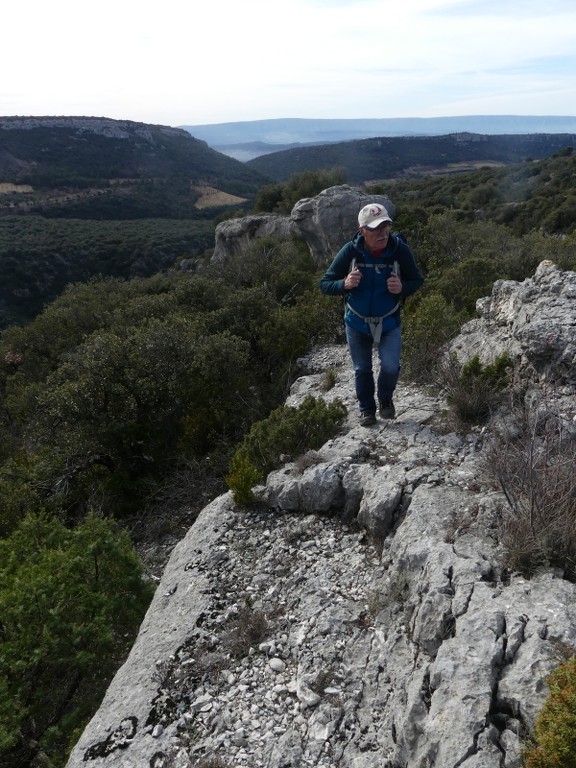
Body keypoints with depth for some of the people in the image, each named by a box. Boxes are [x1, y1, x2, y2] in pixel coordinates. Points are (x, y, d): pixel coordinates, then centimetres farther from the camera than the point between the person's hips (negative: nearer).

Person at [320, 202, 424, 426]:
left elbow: (417, 280, -4)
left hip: (389, 322, 0)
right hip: (357, 323, 1)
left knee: (390, 367, -13)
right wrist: (344, 284, -35)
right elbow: (325, 284, -13)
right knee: (362, 370, 13)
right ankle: (367, 409, 39)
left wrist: (402, 288, -27)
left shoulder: (400, 250, -18)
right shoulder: (350, 252, -19)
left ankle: (385, 399, 22)